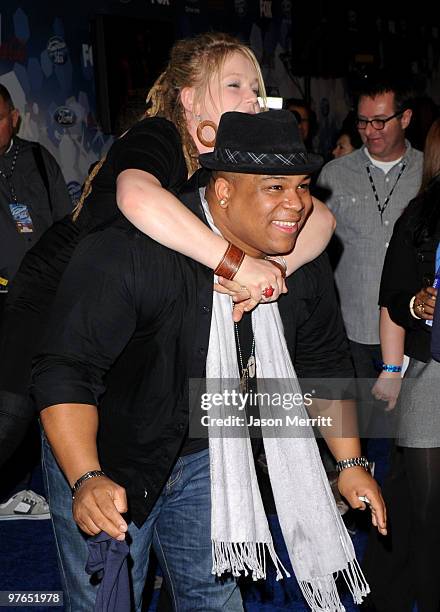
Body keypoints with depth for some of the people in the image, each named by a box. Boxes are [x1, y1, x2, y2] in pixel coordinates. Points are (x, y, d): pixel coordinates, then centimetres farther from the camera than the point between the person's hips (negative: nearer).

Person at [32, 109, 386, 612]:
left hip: (203, 456, 6)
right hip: (107, 460, -5)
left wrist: (351, 463, 4)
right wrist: (87, 480, -43)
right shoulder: (128, 254, -31)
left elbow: (325, 363, 6)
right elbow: (66, 371, -32)